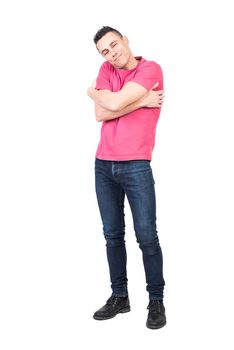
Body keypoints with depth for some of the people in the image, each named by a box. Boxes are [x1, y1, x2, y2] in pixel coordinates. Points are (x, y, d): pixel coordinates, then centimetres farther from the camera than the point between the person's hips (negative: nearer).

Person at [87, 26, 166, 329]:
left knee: (147, 236, -3)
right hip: (103, 165, 5)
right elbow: (101, 114, -3)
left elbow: (115, 103, -17)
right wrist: (139, 102, -10)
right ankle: (119, 297, 20)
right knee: (113, 235, 9)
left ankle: (156, 301, 9)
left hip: (136, 167, -5)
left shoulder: (151, 69, -6)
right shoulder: (106, 69, 11)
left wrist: (93, 92, 4)